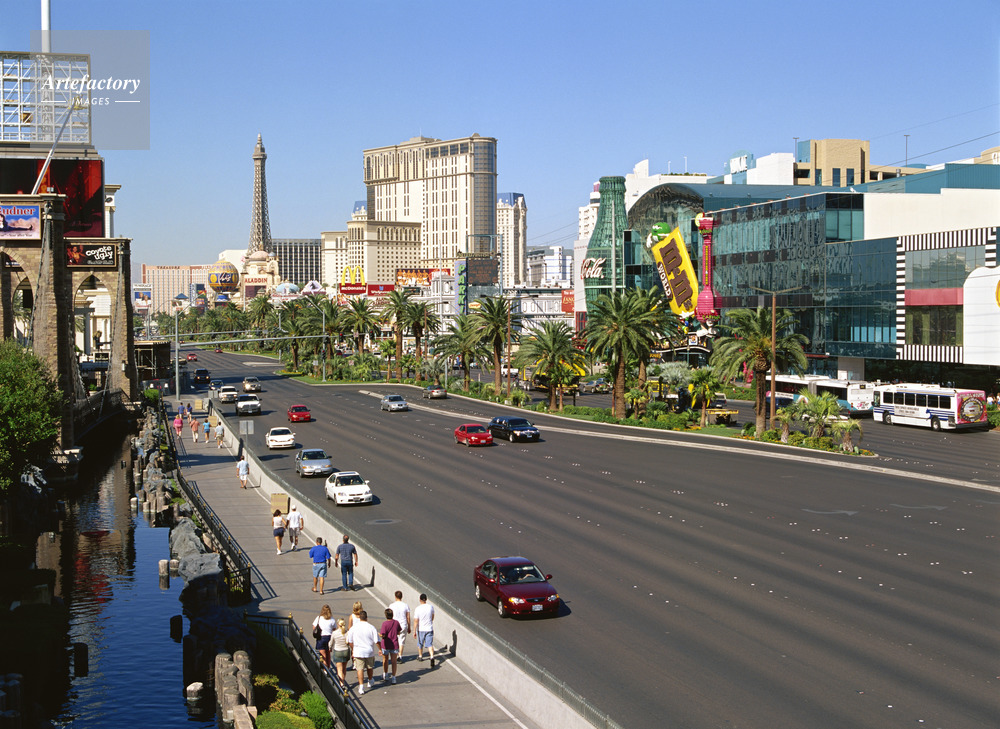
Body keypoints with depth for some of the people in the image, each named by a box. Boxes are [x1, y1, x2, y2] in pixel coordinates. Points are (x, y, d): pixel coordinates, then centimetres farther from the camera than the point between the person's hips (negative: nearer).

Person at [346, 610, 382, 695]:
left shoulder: (353, 627, -7)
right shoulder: (371, 627, -9)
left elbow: (350, 641, 1)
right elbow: (377, 641, -7)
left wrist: (352, 649, 16)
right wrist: (380, 649, 8)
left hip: (358, 652, -1)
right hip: (369, 651, 1)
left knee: (360, 669, 1)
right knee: (370, 667, 21)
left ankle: (361, 687, -4)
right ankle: (370, 682, 40)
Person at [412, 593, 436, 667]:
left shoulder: (418, 609, -15)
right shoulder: (431, 607, -5)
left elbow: (415, 621, -14)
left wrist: (414, 631, -7)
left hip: (420, 629, -1)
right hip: (429, 629, 2)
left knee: (420, 644, 19)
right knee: (430, 644, 1)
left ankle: (420, 656, 37)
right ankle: (432, 657, -19)